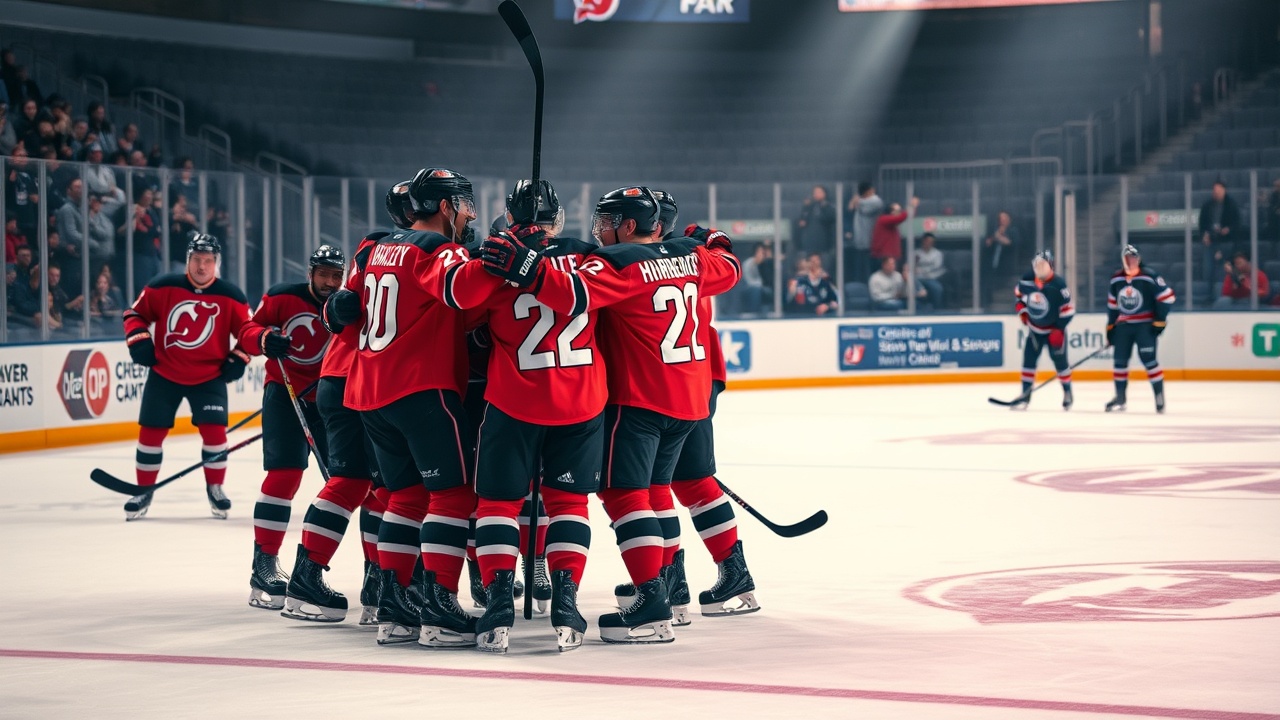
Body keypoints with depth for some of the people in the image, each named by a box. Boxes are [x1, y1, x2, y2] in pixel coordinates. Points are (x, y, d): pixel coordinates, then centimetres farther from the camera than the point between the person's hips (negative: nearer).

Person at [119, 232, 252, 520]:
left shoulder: (230, 297, -5)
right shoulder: (163, 287, -7)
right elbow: (135, 312, 3)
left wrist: (239, 357, -7)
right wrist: (138, 340, -11)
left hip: (209, 377, 0)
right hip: (164, 374, 0)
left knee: (214, 429, -9)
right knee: (151, 430, 2)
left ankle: (215, 487, 13)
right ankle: (143, 491, 17)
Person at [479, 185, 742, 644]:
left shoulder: (620, 262, -14)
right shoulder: (690, 256, 9)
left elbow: (576, 294, -30)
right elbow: (728, 270, 28)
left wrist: (526, 269, -36)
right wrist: (712, 240, 47)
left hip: (639, 398, -8)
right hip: (690, 398, 8)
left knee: (623, 491, -10)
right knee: (653, 489, 20)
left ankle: (652, 604, -19)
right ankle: (663, 580, 22)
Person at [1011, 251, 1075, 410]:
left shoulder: (1058, 285, -22)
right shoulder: (1026, 280, -8)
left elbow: (1068, 309, -18)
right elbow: (1019, 291, 15)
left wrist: (1059, 330, -19)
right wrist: (1021, 308, 2)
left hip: (1054, 330, -4)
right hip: (1034, 328, 4)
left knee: (1060, 361, 2)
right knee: (1029, 359, -2)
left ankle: (1067, 393, 21)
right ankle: (1025, 395, 3)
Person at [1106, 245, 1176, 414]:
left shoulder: (1149, 277, -11)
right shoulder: (1116, 280, 7)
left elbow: (1167, 297, -9)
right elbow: (1112, 305, 17)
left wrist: (1160, 321, -11)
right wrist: (1110, 327, 15)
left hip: (1145, 325, -5)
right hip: (1123, 325, 5)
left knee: (1148, 359, -13)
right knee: (1120, 360, 5)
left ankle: (1160, 396, -6)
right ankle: (1120, 398, 14)